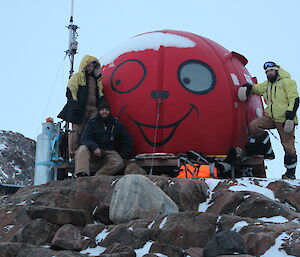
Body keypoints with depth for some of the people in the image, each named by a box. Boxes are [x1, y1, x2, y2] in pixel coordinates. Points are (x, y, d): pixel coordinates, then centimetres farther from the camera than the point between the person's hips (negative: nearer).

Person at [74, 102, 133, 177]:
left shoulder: (117, 124, 15)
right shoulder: (92, 123, 11)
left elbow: (127, 140, 18)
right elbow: (85, 139, -4)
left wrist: (123, 154, 3)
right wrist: (94, 147, -24)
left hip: (110, 152, 1)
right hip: (94, 151, -1)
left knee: (119, 162, -32)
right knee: (82, 149, -33)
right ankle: (82, 175, -54)